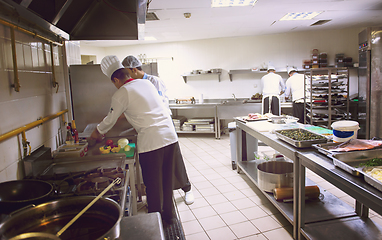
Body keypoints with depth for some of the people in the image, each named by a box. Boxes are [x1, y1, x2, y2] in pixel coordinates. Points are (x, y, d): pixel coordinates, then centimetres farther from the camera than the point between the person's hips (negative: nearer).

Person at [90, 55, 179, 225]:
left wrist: (97, 132, 29)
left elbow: (110, 120, 9)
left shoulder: (121, 94, -2)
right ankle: (169, 215, 33)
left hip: (151, 142, -7)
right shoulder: (147, 83, 16)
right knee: (167, 182, 18)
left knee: (153, 185, 8)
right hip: (171, 137, 7)